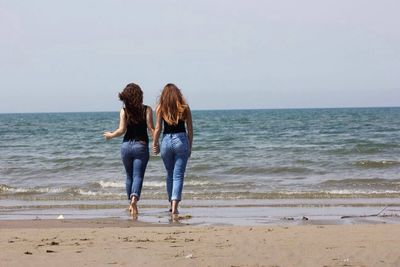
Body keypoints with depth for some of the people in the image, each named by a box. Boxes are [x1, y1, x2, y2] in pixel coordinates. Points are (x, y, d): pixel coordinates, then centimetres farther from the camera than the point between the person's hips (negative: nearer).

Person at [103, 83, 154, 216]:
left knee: (129, 176, 16)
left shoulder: (124, 111, 0)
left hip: (126, 145, 2)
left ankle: (131, 203, 20)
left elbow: (122, 130, -5)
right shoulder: (147, 110, -2)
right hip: (141, 145, -2)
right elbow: (151, 128, -9)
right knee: (138, 175, -5)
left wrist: (110, 135, 11)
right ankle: (134, 198, -29)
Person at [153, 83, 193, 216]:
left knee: (170, 175, 18)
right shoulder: (184, 108, 2)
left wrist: (155, 144, 11)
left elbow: (158, 128, 0)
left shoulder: (161, 108, 1)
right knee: (178, 176, -2)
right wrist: (190, 147, 12)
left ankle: (172, 204, 24)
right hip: (181, 140, -1)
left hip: (166, 141, 1)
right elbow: (190, 130, 4)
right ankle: (175, 206, -15)